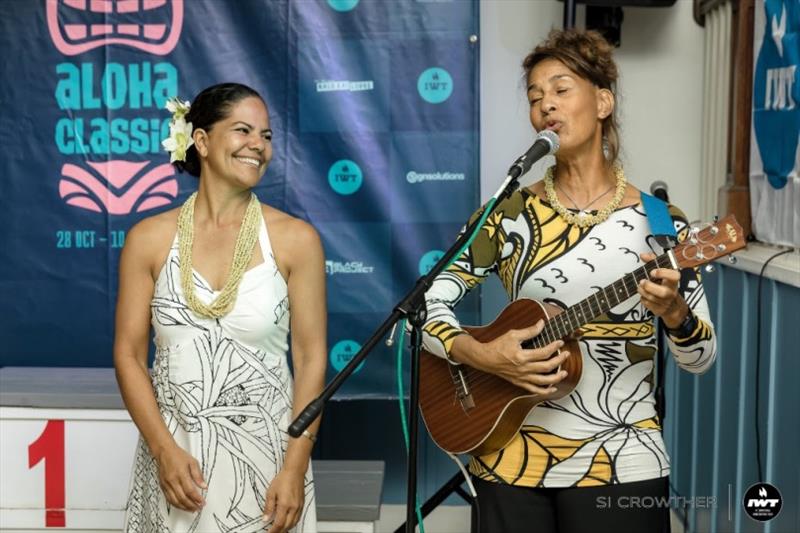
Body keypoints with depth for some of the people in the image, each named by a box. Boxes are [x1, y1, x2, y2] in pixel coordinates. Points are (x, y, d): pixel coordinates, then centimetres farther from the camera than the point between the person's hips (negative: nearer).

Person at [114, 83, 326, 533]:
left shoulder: (296, 239, -4)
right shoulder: (149, 238, -1)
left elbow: (311, 359, -5)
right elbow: (129, 355, 1)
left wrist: (295, 467, -10)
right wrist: (165, 450, -10)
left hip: (266, 451, -1)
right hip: (174, 452, 1)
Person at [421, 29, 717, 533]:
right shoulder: (509, 214, -2)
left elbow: (702, 357, -2)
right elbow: (424, 306, -2)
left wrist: (673, 311, -22)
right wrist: (481, 355, -19)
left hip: (621, 467, -1)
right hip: (512, 461, 1)